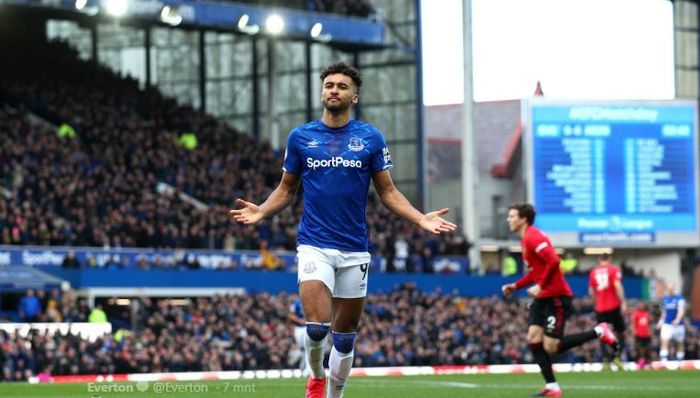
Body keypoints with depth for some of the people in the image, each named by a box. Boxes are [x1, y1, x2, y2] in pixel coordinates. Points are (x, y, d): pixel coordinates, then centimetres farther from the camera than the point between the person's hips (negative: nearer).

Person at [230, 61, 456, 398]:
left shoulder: (370, 138, 4)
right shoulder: (300, 137, 4)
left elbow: (388, 192, 7)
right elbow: (287, 189, 12)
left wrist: (421, 219, -8)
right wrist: (261, 211, -8)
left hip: (354, 248, 1)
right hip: (314, 245, -1)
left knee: (345, 334, 6)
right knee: (317, 325, -18)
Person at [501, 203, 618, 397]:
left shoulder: (533, 237, -16)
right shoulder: (526, 239, 16)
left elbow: (553, 261, -27)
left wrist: (540, 286, -26)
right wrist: (515, 286, 15)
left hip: (556, 297, -10)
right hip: (543, 297, 10)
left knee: (551, 347, -10)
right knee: (533, 338, -2)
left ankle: (598, 332, 2)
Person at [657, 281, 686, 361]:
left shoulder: (679, 298, -8)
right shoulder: (665, 299, 8)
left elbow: (681, 310, -21)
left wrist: (677, 320, -37)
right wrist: (661, 321, 16)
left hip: (678, 325, -3)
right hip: (667, 324, 3)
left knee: (680, 344, 9)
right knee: (664, 342, -14)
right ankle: (664, 360, -21)